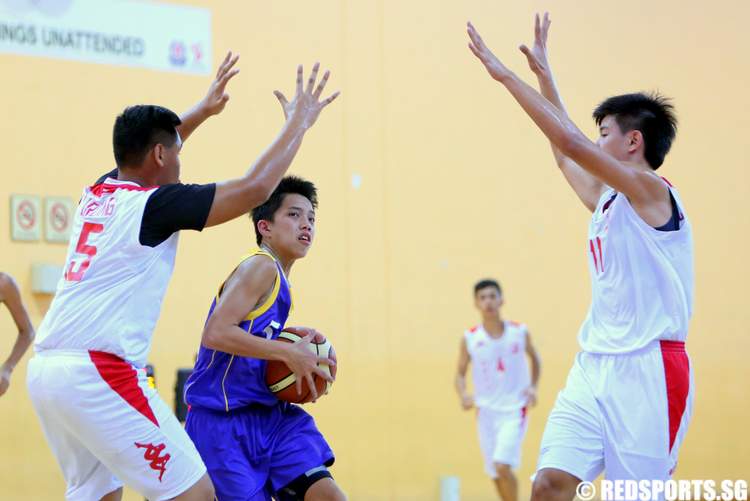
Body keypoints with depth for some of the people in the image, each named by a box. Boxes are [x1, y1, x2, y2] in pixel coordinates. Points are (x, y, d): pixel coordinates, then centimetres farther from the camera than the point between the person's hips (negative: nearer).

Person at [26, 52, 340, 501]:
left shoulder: (98, 194, 18)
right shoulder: (155, 204, -5)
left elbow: (143, 149, 40)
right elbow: (255, 188, -7)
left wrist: (203, 110, 48)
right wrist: (298, 124, 6)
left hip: (46, 370, 9)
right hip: (99, 370, -9)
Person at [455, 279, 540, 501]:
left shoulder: (520, 332, -4)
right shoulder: (470, 338, -4)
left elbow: (535, 359, 14)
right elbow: (460, 374, 4)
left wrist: (533, 387, -2)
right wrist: (463, 395, -16)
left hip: (514, 410, -3)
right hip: (486, 411, 3)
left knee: (502, 466, -20)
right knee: (495, 474, 10)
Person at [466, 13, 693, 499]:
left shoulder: (650, 189, -8)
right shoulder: (606, 200, 17)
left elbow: (570, 141, -16)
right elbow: (566, 150, 31)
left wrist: (506, 75, -12)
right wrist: (543, 72, 34)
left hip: (647, 367, -8)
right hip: (595, 365, 8)